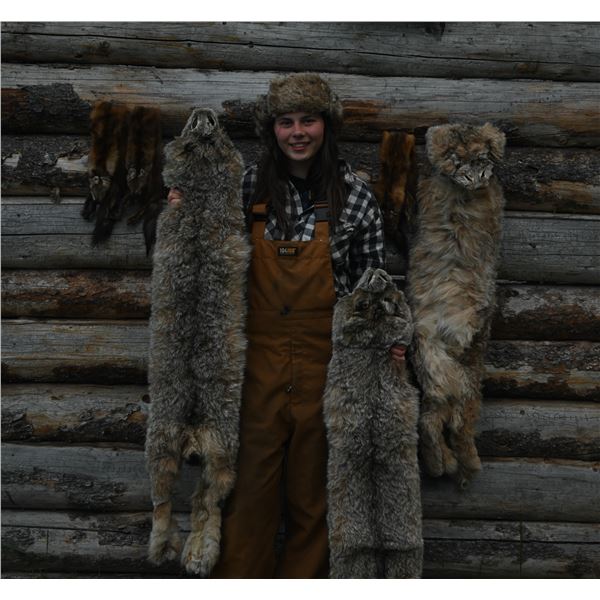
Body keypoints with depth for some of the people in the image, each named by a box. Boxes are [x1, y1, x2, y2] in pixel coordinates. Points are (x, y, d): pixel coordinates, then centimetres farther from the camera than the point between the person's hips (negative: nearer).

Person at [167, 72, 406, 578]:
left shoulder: (354, 195, -2)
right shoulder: (248, 187, 2)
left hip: (325, 358, -1)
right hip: (259, 352, 1)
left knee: (312, 483, 9)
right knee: (251, 474, 5)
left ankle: (302, 582, 27)